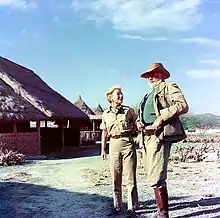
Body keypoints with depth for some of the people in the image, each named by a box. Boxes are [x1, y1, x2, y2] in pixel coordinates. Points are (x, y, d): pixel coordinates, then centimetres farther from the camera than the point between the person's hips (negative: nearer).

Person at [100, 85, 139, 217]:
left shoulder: (129, 110, 5)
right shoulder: (106, 114, 11)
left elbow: (137, 124, 14)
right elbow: (104, 132, 17)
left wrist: (134, 129, -8)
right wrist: (103, 149, 14)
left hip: (127, 143, -2)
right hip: (114, 145, 3)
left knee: (130, 177, -3)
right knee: (115, 178, 7)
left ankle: (132, 207, 6)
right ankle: (117, 207, 18)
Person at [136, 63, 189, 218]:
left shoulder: (169, 87, 6)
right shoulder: (148, 95, 30)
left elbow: (183, 106, -9)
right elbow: (141, 115, 29)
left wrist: (161, 118, -17)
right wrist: (138, 122, 5)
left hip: (159, 134, -8)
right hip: (146, 136, 9)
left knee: (156, 177, -15)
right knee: (153, 176, 10)